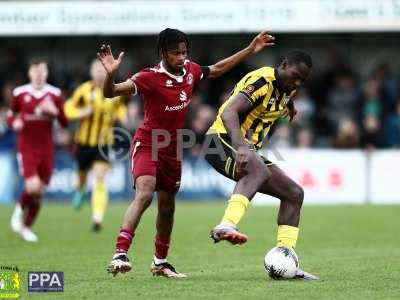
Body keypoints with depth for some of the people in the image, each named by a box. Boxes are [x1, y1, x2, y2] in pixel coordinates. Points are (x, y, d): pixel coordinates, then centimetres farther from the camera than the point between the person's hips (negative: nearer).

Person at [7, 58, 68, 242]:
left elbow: (65, 122, 4)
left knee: (39, 192, 4)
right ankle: (20, 209, 14)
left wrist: (54, 111, -15)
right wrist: (14, 122, -11)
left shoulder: (55, 94, 2)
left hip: (46, 149, 2)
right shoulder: (19, 93, -1)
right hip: (26, 149, -2)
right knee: (32, 187, -19)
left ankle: (26, 226, 24)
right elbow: (10, 116, 12)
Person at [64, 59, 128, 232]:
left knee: (100, 179, -15)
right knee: (82, 172, 15)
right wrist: (81, 113, -19)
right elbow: (69, 108, 0)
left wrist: (122, 116, -5)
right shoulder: (84, 90, -7)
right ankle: (80, 190, 55)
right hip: (84, 141, 1)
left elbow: (120, 106, 16)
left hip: (104, 143, -1)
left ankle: (98, 219, -17)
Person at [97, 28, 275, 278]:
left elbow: (216, 69, 19)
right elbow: (112, 92, -28)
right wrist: (110, 75, -50)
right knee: (145, 193, -29)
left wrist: (251, 50, 20)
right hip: (147, 144, -7)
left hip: (172, 149, 7)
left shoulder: (190, 70, -2)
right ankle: (120, 254, -36)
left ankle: (160, 262, 33)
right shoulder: (150, 78, -20)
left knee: (167, 207, 15)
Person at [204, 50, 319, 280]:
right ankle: (226, 226, -57)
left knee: (294, 193, 5)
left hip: (246, 150, 10)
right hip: (223, 141, -10)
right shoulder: (262, 81, -18)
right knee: (260, 171, -40)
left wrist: (290, 106, 59)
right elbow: (229, 112, -33)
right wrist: (240, 148, -47)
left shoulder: (288, 88, 11)